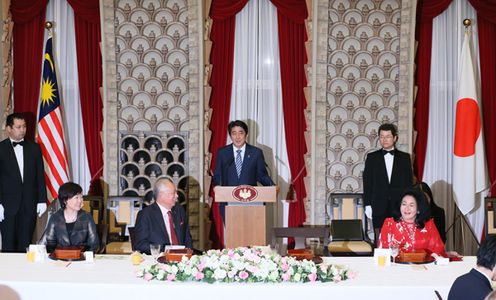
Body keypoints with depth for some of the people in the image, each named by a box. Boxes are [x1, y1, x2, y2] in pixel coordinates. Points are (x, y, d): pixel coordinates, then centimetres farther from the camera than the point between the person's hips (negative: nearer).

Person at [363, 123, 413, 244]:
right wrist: (367, 205, -1)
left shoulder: (404, 158, 9)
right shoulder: (372, 157, 8)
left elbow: (409, 182, 8)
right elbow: (367, 182, 6)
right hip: (379, 207, 0)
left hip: (399, 206, 0)